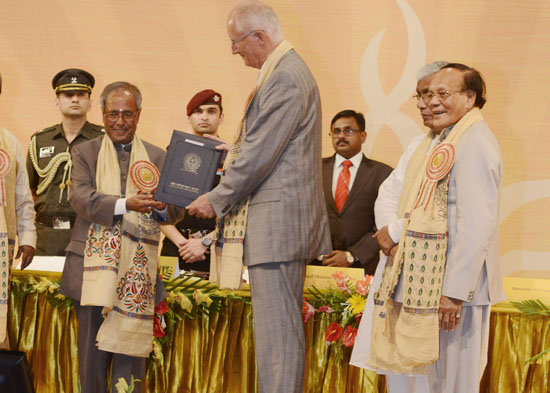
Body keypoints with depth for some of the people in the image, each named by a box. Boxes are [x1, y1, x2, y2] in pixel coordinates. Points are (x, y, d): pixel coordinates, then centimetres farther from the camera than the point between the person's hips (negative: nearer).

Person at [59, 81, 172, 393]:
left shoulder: (157, 157, 13)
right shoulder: (85, 152, 10)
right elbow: (81, 198, -7)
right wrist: (125, 204, -22)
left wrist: (163, 205, -19)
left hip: (137, 271, 1)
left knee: (131, 357, -2)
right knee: (92, 356, 1)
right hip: (95, 268, -1)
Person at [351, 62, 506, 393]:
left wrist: (455, 292, -22)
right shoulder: (424, 145, 17)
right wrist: (390, 231, -8)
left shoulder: (475, 143, -14)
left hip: (449, 286, -9)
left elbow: (477, 225, -20)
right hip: (410, 284, 9)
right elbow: (389, 193, 14)